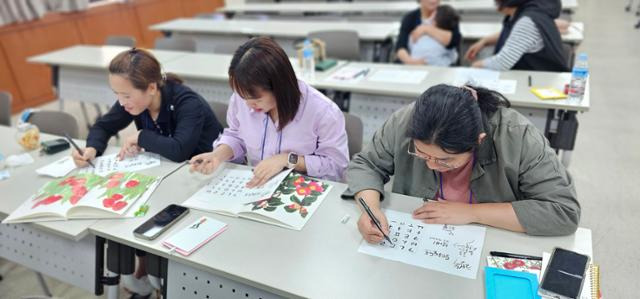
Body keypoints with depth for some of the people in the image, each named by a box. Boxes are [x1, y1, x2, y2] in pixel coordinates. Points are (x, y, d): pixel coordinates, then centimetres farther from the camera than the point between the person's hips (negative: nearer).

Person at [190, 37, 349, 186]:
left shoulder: (324, 112, -20)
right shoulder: (241, 99, -7)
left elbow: (337, 165, -11)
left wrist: (288, 159, -19)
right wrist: (218, 154, -7)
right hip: (253, 191, 3)